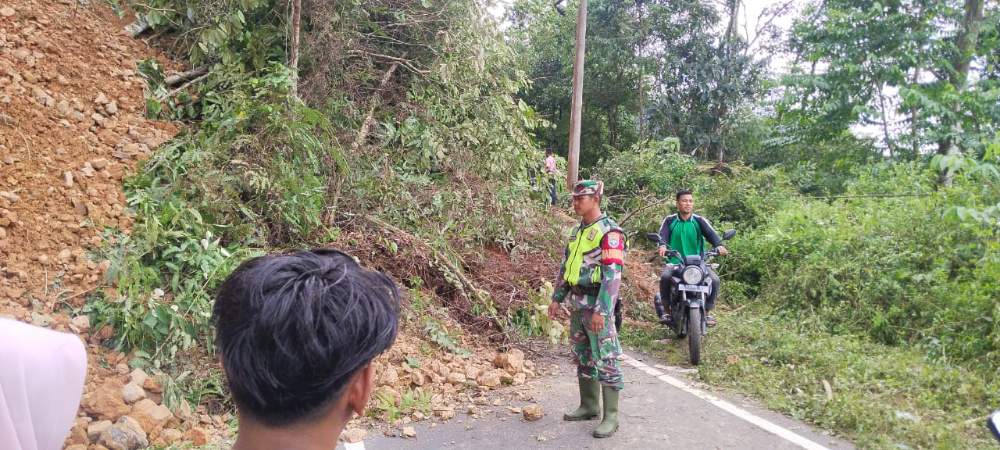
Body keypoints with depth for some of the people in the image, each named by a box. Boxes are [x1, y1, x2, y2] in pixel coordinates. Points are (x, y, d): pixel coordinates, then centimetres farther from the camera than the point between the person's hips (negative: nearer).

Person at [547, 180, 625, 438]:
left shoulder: (609, 231, -15)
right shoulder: (577, 230, 13)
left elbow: (612, 275, -21)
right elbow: (566, 266, 19)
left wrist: (601, 310, -26)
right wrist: (557, 298, 14)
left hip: (597, 303, -9)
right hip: (576, 303, 9)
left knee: (605, 360, -3)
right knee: (582, 357, 15)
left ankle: (610, 416, 4)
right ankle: (588, 406, 27)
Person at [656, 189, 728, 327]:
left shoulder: (699, 221, 6)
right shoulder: (669, 221, 5)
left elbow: (711, 233, -10)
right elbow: (663, 234, -12)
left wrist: (719, 245, -32)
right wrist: (662, 246, -36)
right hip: (675, 262, -1)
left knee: (714, 280, -22)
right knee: (665, 277, -32)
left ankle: (706, 312, -2)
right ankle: (667, 310, -12)